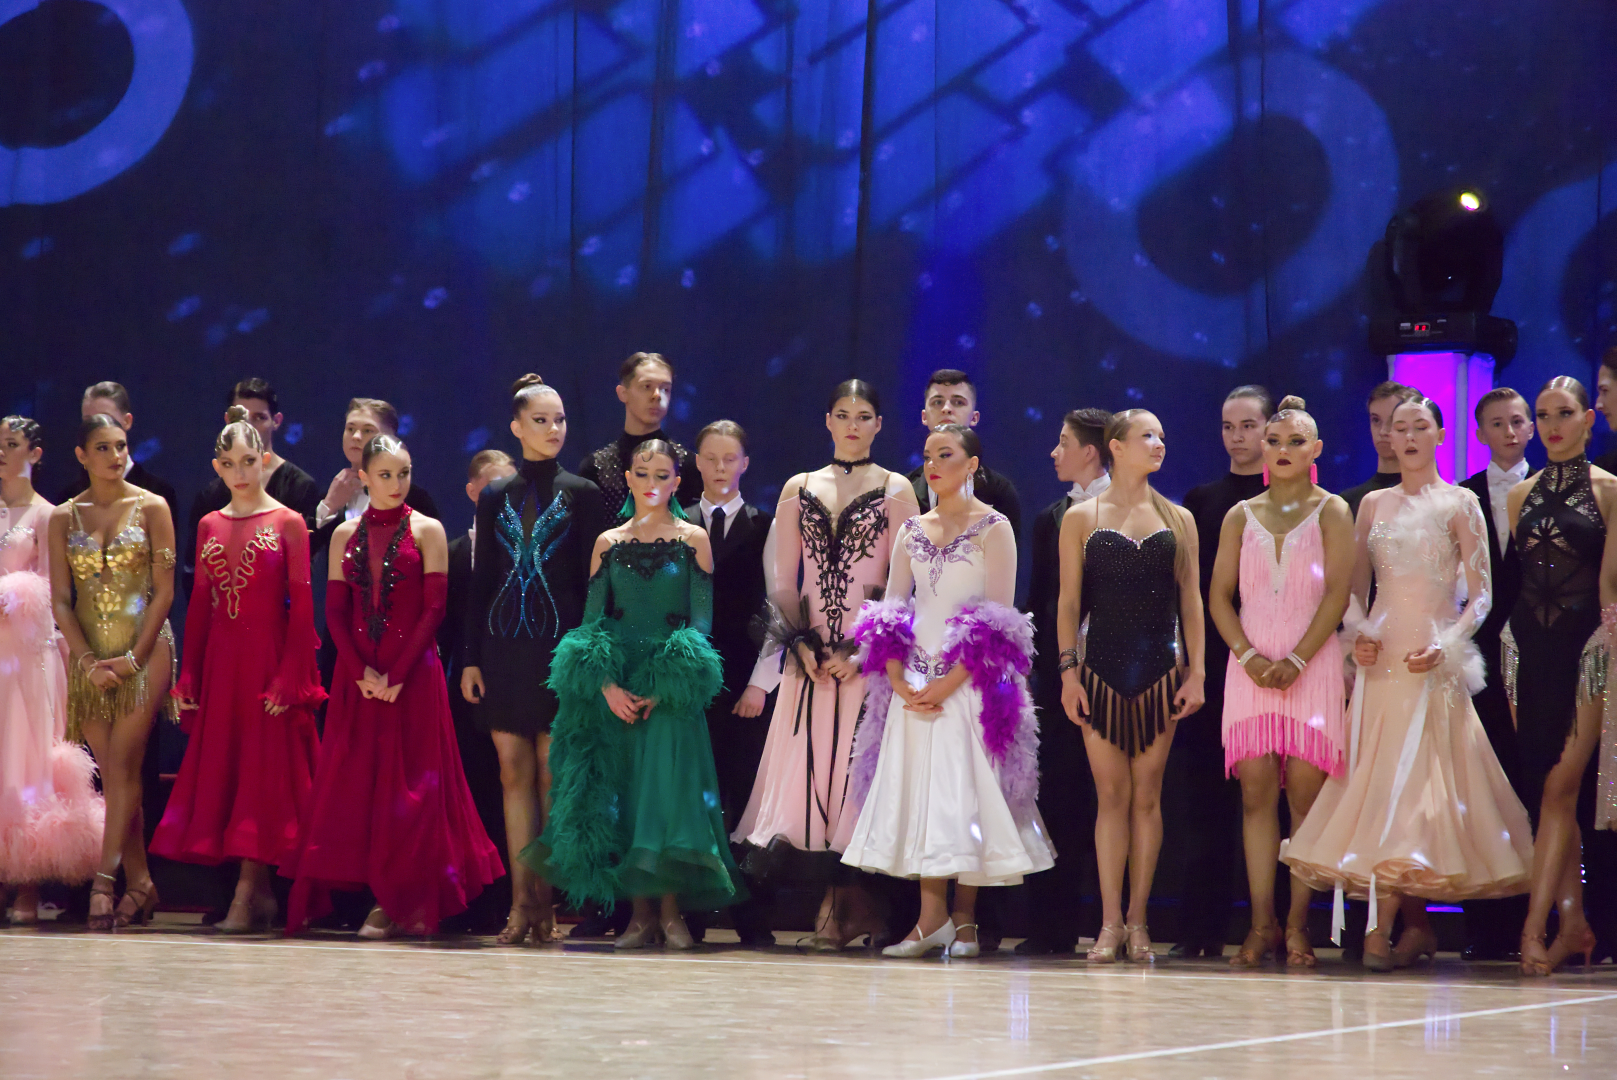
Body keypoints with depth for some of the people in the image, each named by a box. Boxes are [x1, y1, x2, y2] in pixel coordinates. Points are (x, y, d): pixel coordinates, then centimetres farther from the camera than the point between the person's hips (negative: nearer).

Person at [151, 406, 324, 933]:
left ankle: (247, 896, -9)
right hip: (220, 661, 5)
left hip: (270, 659, -5)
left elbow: (302, 606, -6)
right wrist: (188, 676, 6)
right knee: (221, 767, 4)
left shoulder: (288, 523, -2)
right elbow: (200, 604, 11)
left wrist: (290, 677, -14)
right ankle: (259, 891, 10)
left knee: (263, 767, -6)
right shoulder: (209, 526, 11)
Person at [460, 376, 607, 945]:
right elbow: (481, 580, 11)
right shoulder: (495, 498, 11)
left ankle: (547, 899, -1)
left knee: (552, 772, -4)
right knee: (514, 772, 0)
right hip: (505, 645, 3)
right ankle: (521, 901, 1)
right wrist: (471, 657, 5)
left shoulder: (581, 494, 4)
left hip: (559, 644, -3)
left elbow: (591, 579, 1)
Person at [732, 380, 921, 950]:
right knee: (807, 765, -3)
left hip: (869, 652, -3)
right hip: (811, 652, 3)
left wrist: (862, 650, -11)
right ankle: (854, 908, 3)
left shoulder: (895, 489, 4)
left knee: (854, 765, -6)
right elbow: (783, 581, 10)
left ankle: (839, 909, 1)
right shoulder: (799, 489, 13)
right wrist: (803, 646, -4)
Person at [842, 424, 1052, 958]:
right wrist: (900, 683, -6)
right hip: (914, 687, 4)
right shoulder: (912, 531, 13)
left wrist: (950, 683, -16)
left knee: (967, 791, -6)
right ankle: (931, 918, 2)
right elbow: (890, 612, 10)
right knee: (919, 792, 0)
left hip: (970, 686, -4)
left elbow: (999, 620, -8)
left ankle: (964, 919, 0)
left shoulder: (993, 528, -2)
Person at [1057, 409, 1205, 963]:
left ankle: (1137, 922, 6)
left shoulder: (1178, 520, 9)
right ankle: (1111, 923, 0)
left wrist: (1195, 670, 1)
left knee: (1147, 796, 1)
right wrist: (1068, 672, -4)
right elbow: (1069, 601, 3)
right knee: (1111, 794, -3)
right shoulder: (1081, 518, 5)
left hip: (1160, 672, 1)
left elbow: (1191, 599, 8)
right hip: (1101, 672, -1)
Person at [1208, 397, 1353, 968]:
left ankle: (1298, 925, -5)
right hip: (1252, 664, 2)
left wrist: (1297, 660, -14)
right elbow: (1219, 594, 8)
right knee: (1256, 789, -3)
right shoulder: (1240, 517, 13)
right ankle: (1262, 925, -3)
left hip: (1312, 661, -2)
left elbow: (1337, 592, -4)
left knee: (1304, 789, -7)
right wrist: (1249, 656, -8)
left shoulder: (1331, 512, 5)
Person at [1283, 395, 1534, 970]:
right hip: (1380, 659, 4)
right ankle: (1417, 925, 7)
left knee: (1412, 784, -10)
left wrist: (1446, 645, -16)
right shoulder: (1373, 504, 13)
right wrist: (1358, 634, -3)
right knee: (1377, 783, 1)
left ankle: (1381, 927, -14)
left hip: (1433, 659, -4)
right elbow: (1353, 587, 16)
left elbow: (1481, 594, -2)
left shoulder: (1459, 504, 1)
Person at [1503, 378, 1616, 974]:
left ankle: (1534, 926, -14)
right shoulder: (1522, 495, 13)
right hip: (1529, 643, 5)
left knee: (1560, 787, -10)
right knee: (1543, 786, 4)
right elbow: (1511, 577, 14)